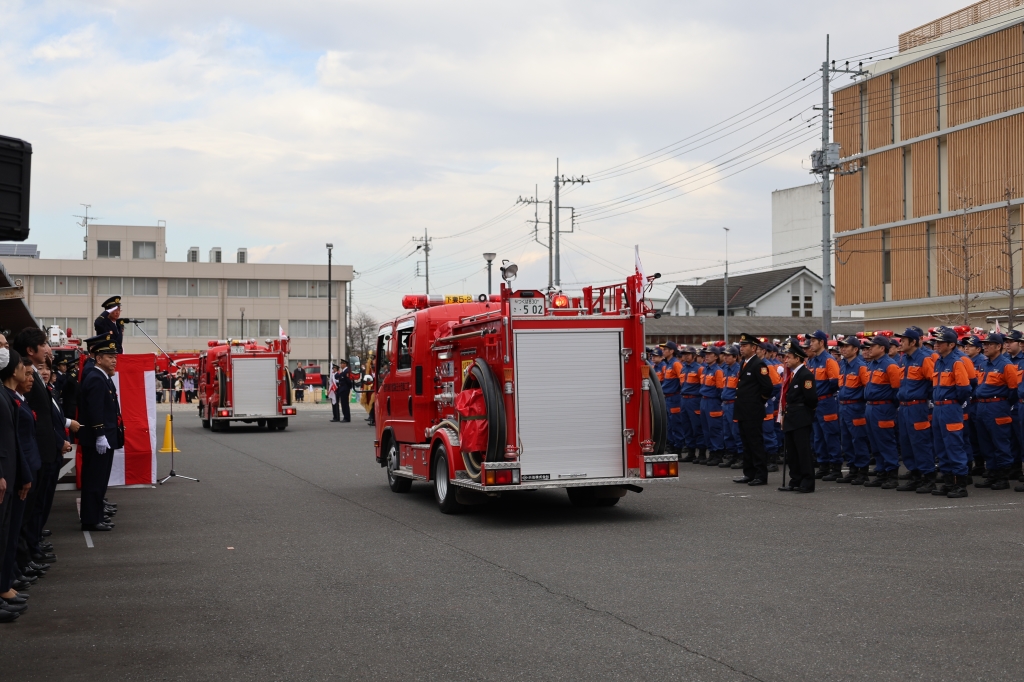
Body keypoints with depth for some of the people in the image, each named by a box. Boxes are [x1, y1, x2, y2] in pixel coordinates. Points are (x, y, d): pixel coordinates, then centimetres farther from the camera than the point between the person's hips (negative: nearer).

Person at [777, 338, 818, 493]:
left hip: (801, 420, -9)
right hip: (790, 419, 9)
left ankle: (807, 483, -1)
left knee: (804, 450, -5)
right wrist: (784, 413, 12)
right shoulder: (790, 374, 14)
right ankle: (795, 481, 19)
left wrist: (804, 410, -2)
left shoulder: (806, 375, -14)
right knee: (791, 452, 12)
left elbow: (811, 398, -18)